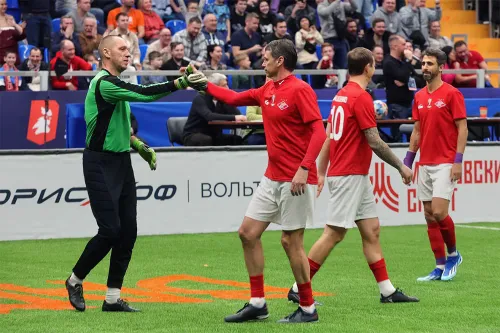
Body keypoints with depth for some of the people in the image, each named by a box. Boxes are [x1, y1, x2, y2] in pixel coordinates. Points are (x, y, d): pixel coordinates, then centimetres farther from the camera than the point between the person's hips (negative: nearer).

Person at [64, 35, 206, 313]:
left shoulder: (117, 84, 16)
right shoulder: (105, 83, -16)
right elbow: (144, 93, -27)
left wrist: (141, 146, 17)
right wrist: (181, 83, -28)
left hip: (121, 162, 9)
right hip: (100, 163, -9)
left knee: (128, 231, 3)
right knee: (110, 230, -10)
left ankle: (113, 297, 9)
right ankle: (75, 281, 11)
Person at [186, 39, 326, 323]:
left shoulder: (300, 90, -14)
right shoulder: (267, 91, 11)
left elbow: (319, 131, -20)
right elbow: (233, 98, 25)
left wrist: (304, 168, -28)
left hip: (296, 180, -9)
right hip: (272, 178, 9)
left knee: (291, 241, -5)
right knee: (248, 232, 8)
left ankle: (308, 309, 7)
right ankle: (257, 304, 14)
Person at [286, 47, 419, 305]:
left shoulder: (341, 95, 12)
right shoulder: (361, 97, -16)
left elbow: (328, 136, 15)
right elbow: (374, 141, -18)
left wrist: (321, 172, 18)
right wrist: (401, 167, -8)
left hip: (358, 177, 10)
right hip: (349, 175, -10)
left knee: (371, 230, 9)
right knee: (334, 233, -6)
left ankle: (387, 290, 12)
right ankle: (298, 289, -3)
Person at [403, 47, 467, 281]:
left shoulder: (452, 94, -7)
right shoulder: (419, 97, 11)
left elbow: (462, 128, -9)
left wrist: (458, 160, -16)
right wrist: (408, 161, 12)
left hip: (445, 164, -6)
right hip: (425, 164, 7)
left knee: (439, 212, -14)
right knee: (429, 216, 4)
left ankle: (453, 254, 9)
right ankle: (440, 267, 9)